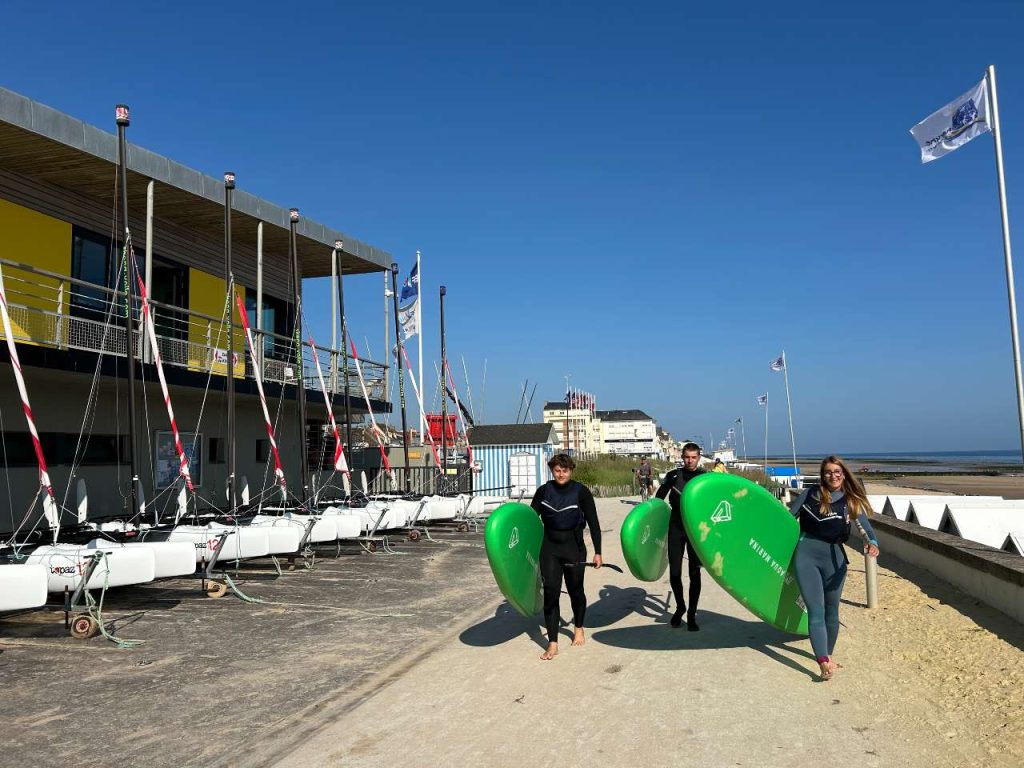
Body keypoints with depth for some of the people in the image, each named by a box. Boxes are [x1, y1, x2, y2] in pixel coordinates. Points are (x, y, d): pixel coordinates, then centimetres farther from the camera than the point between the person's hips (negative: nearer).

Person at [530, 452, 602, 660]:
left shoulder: (581, 492, -7)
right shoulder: (543, 491, 0)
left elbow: (593, 523, -4)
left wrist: (597, 552, -6)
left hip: (574, 547, -1)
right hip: (549, 547, 1)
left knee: (575, 590, 11)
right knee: (550, 591, -8)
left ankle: (578, 628, 40)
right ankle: (552, 643, -3)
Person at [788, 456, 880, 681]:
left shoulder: (851, 502, 5)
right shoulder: (811, 494, 3)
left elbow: (865, 526, -10)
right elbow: (789, 517, 9)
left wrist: (872, 543, -29)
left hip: (834, 558, 2)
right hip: (807, 554, -2)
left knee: (831, 611, 14)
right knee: (816, 610, -9)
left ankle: (828, 654, 33)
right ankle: (824, 662, -18)